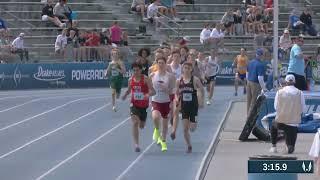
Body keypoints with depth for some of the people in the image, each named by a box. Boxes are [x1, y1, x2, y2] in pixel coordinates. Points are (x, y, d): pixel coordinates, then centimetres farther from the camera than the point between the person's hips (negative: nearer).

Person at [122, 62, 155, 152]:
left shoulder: (146, 79, -12)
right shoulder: (131, 80, -1)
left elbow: (153, 91, -16)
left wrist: (148, 94, -38)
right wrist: (125, 95, -5)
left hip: (144, 105, -1)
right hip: (134, 104, 1)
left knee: (141, 126, 15)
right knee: (135, 123, -19)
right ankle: (136, 144, -20)